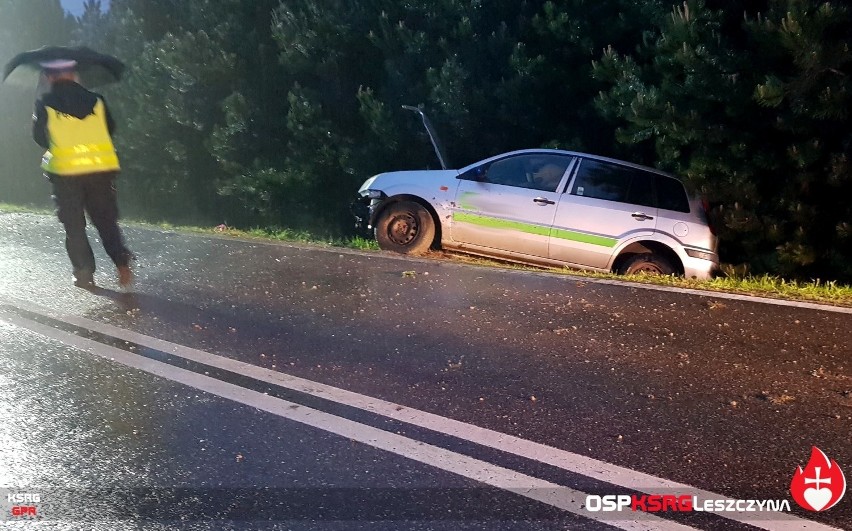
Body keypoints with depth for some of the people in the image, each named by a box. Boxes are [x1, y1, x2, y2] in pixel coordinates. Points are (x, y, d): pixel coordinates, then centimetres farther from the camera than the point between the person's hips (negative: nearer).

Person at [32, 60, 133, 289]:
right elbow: (110, 129, 11)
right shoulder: (96, 100, 4)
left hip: (65, 171, -1)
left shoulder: (45, 103, -1)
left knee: (74, 226, 9)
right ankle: (122, 263, -8)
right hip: (102, 169, 2)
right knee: (107, 221, 10)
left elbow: (39, 137, 7)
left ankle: (84, 274, 7)